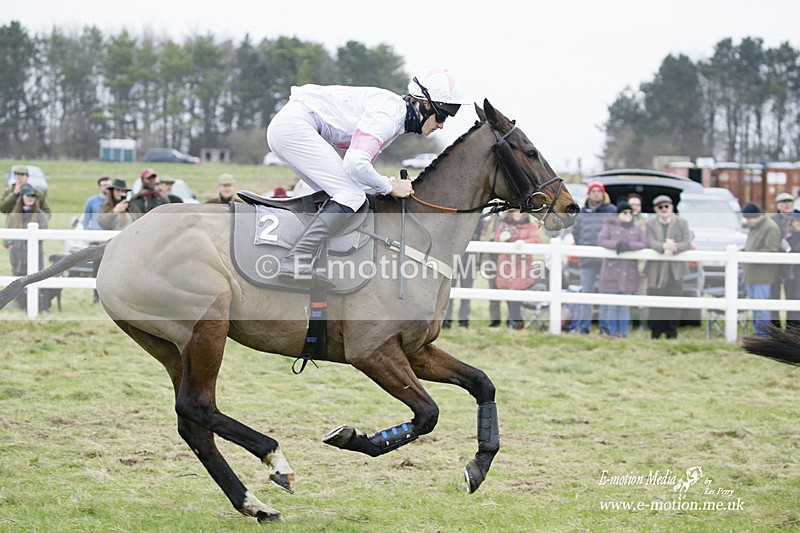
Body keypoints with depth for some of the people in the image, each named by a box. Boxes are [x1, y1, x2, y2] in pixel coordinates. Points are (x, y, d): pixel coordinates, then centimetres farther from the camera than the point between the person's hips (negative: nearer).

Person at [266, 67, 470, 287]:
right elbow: (355, 163, -24)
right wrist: (390, 187, -10)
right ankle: (297, 260, -26)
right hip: (295, 124, -11)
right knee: (352, 195, -14)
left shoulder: (398, 119, 15)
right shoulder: (387, 115, -17)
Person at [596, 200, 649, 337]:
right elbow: (601, 241, -12)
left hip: (628, 270, 2)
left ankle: (623, 331, 8)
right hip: (612, 269, -2)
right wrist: (616, 245, -28)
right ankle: (613, 332, 5)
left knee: (625, 303, 3)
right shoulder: (610, 226, -1)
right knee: (612, 302, 0)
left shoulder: (637, 228, 5)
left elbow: (644, 243, -5)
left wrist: (628, 246, -20)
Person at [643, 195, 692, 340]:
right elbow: (650, 242, -8)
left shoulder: (682, 223, 6)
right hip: (656, 269, 0)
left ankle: (672, 332, 6)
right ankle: (655, 331, 9)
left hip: (675, 269, 0)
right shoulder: (650, 223, 6)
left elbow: (687, 242, -4)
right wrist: (663, 246, -29)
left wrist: (675, 247, -25)